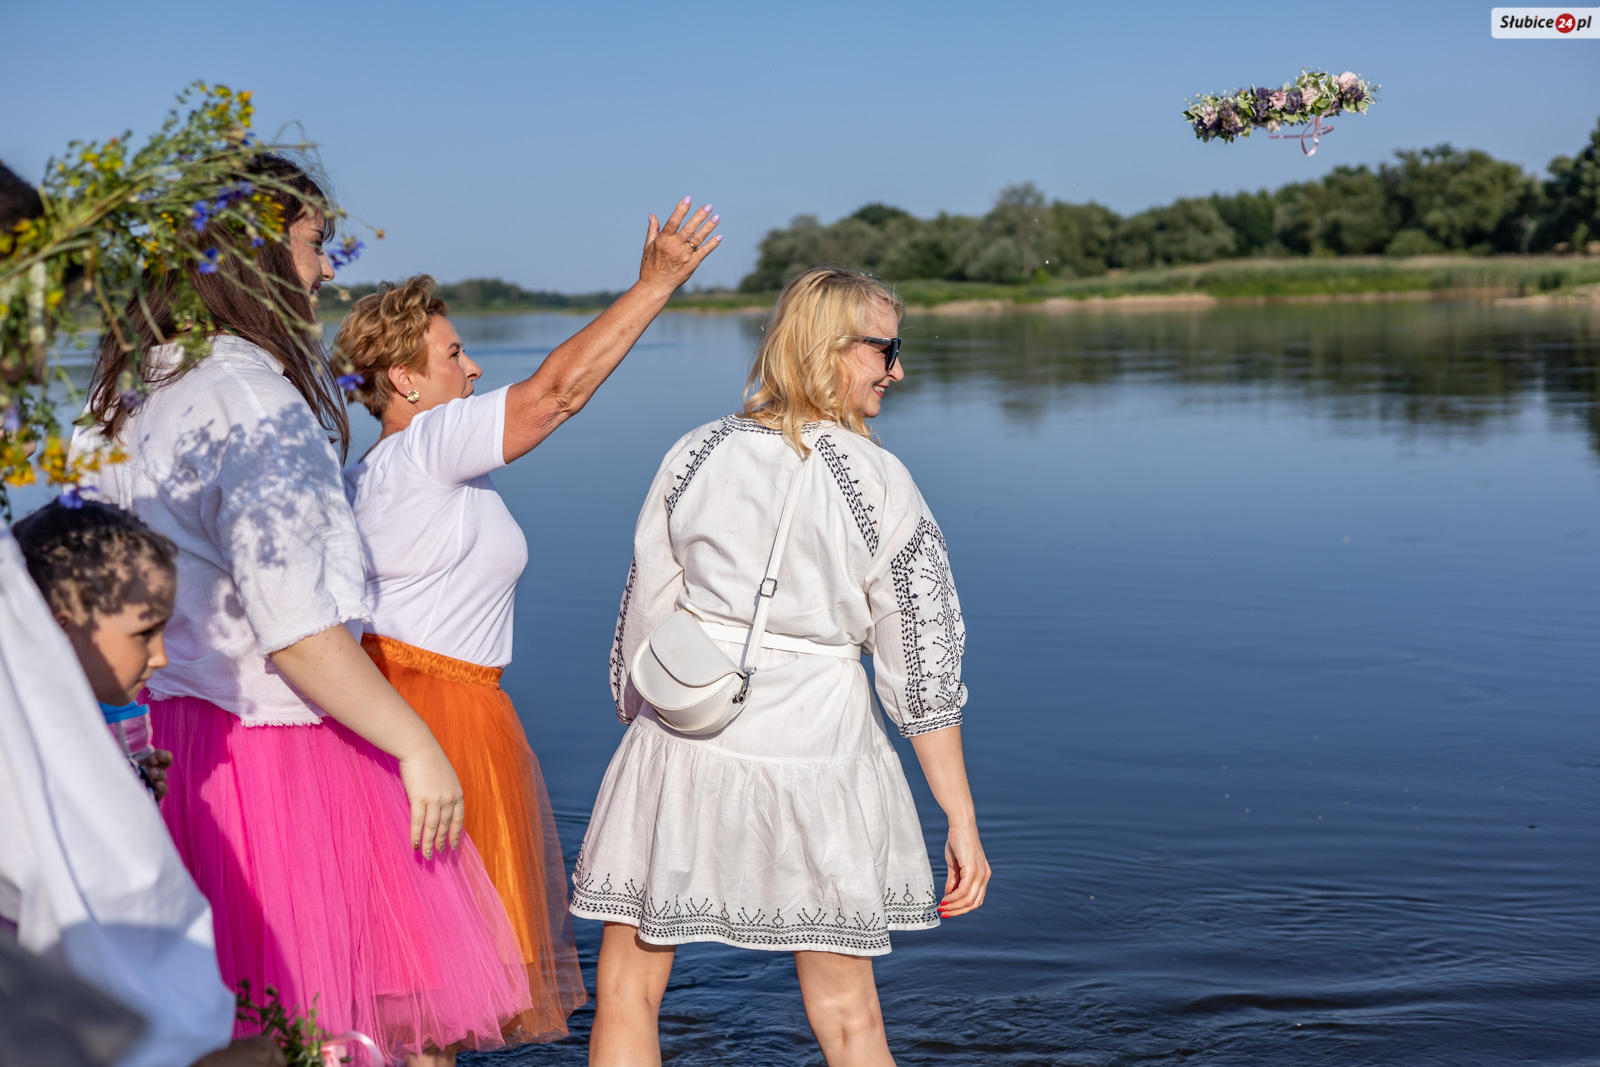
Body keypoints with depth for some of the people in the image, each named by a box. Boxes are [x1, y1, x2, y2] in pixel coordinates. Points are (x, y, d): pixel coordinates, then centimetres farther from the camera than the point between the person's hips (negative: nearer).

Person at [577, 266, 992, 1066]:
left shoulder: (695, 454, -1)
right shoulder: (881, 484, -6)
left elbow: (642, 619, 3)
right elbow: (923, 669, -5)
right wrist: (961, 821, 0)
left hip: (684, 750, 1)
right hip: (816, 751, 0)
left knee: (626, 995, 14)